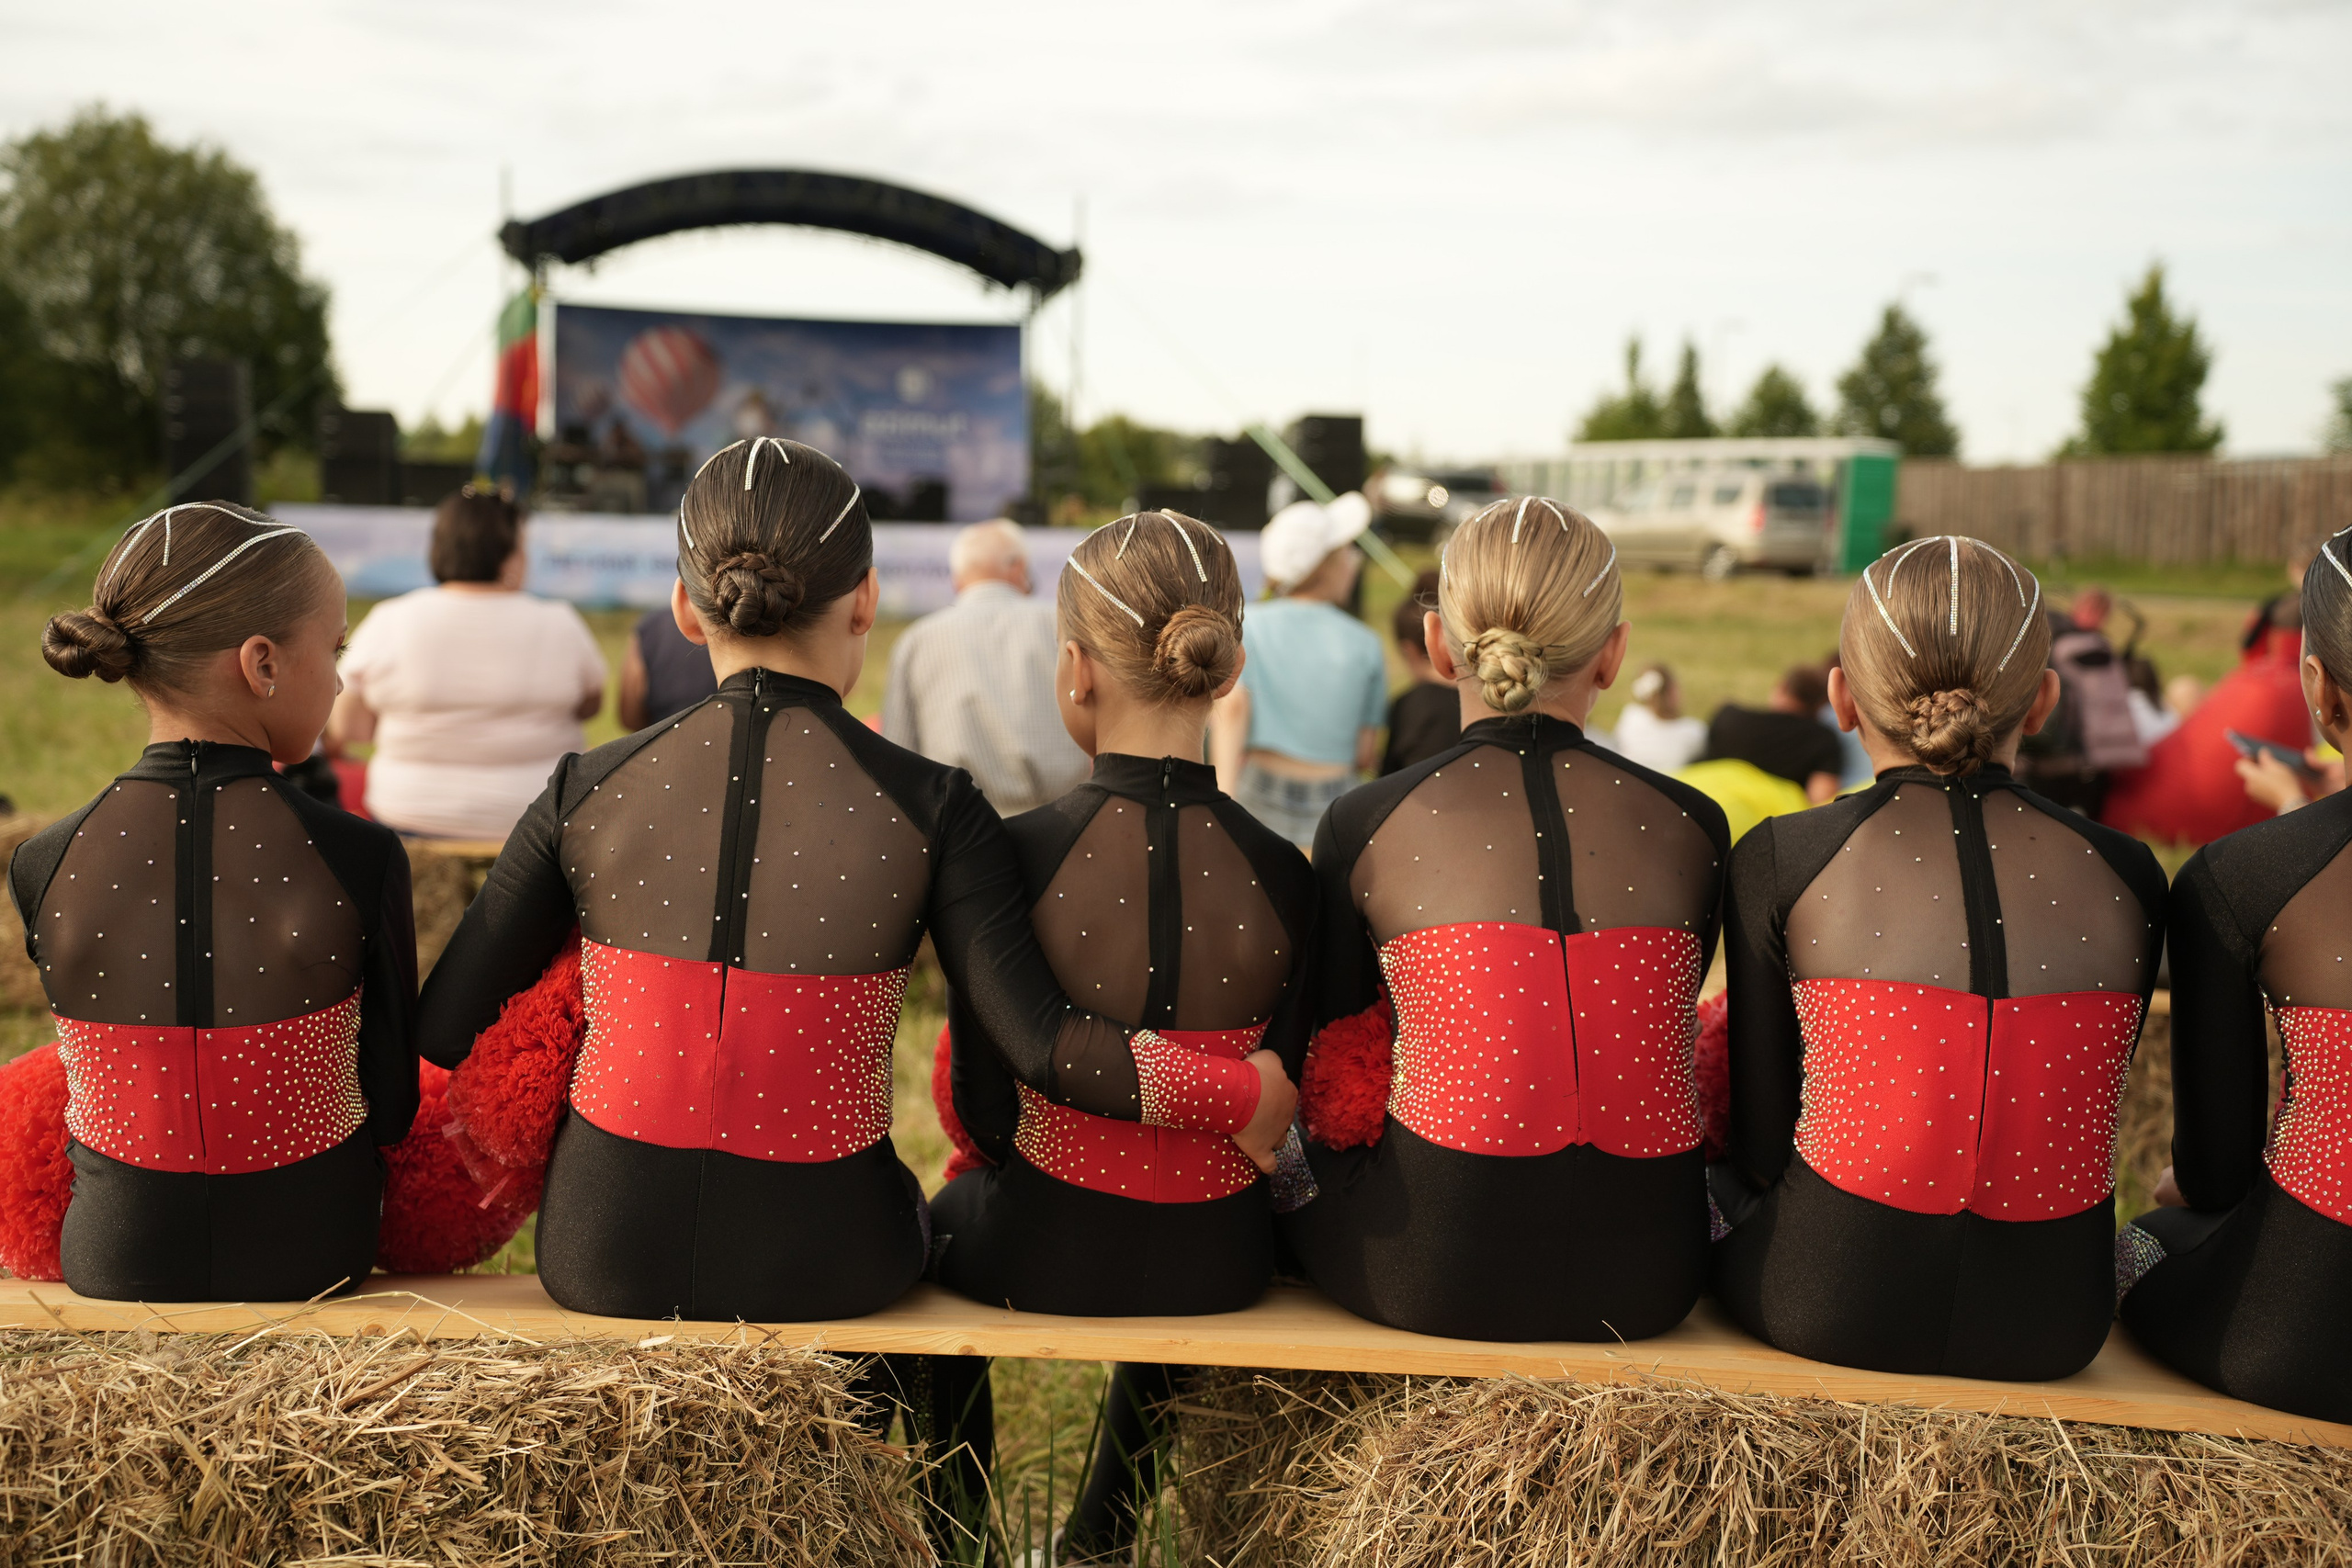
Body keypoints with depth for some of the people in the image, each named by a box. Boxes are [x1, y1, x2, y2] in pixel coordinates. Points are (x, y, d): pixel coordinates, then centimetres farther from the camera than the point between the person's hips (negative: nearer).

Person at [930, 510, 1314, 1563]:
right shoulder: (1281, 875, -13)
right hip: (1219, 1270, 2)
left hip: (1039, 1255, -2)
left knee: (927, 1227, 33)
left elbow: (979, 1107, -11)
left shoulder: (1018, 855, -19)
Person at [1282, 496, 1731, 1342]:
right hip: (1642, 1287, 3)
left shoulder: (1362, 826, -5)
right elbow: (1659, 1046, 11)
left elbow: (1328, 1086, 4)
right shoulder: (1692, 827, 1)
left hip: (1432, 1276, -3)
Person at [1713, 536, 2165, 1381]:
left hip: (1827, 1310, -2)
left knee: (1715, 1183, 29)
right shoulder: (2128, 876, -2)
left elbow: (1763, 1144, -3)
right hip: (2052, 1329, 3)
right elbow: (2072, 1124, 8)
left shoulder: (1779, 862, -9)